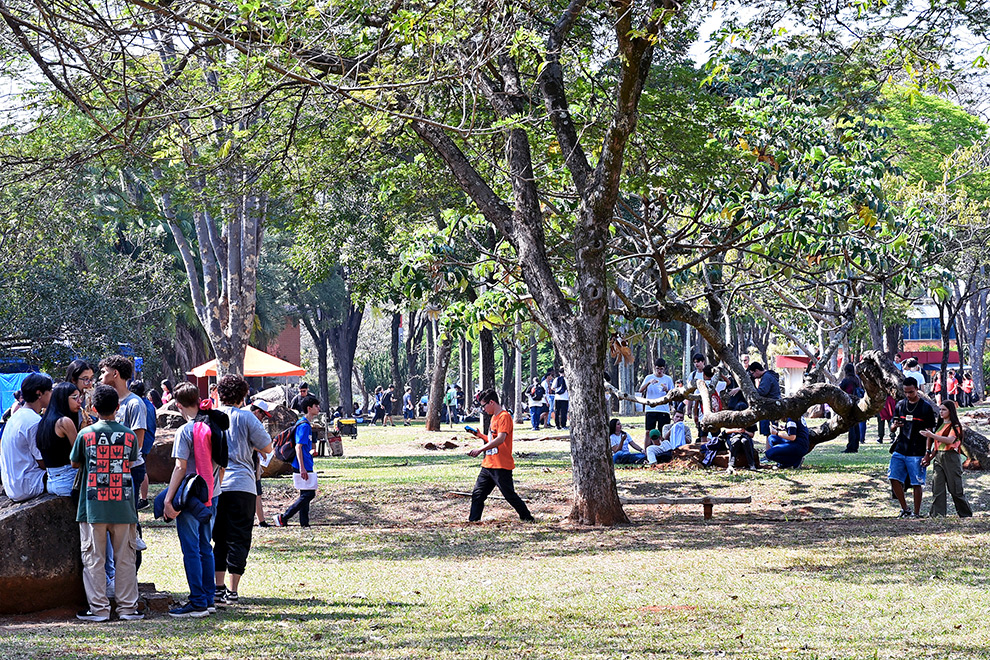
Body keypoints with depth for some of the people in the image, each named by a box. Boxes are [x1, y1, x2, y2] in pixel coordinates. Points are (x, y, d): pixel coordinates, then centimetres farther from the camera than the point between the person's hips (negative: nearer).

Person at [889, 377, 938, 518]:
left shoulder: (925, 407, -3)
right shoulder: (900, 405, 10)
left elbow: (929, 432, -3)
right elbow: (893, 426, 16)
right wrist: (895, 426, -9)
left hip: (916, 452, -4)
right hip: (900, 450, 4)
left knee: (917, 484, -1)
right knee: (894, 479, -3)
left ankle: (916, 513, 10)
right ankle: (905, 509, 12)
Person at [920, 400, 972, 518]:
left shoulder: (955, 425, -5)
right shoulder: (940, 425, 17)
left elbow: (950, 440, -21)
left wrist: (931, 435, -25)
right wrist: (929, 457, 11)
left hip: (951, 458, -6)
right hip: (938, 457, 6)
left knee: (955, 488, -1)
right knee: (937, 487, -3)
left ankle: (965, 513, 12)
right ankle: (937, 513, -4)